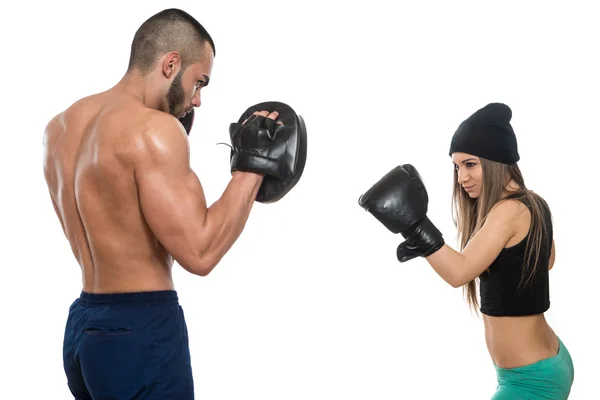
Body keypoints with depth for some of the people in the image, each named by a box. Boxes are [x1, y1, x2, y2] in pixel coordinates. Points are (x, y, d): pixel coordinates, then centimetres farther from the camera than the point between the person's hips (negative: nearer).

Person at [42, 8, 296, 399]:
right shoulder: (152, 129, -17)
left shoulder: (61, 126, 10)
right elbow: (199, 253, -21)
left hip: (82, 327, 9)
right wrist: (251, 166, -12)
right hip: (139, 332, -9)